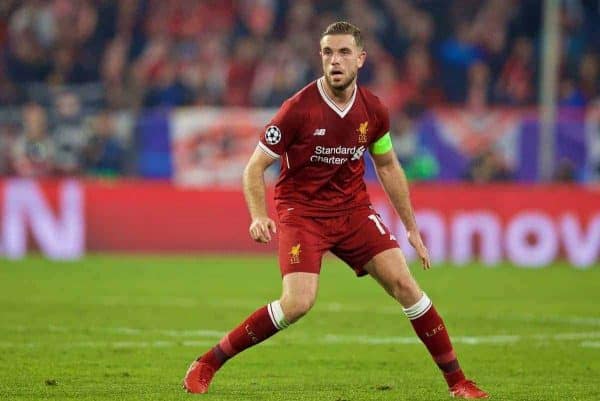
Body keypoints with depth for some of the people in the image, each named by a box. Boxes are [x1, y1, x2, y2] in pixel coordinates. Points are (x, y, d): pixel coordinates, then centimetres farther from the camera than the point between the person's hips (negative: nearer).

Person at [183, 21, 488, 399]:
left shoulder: (373, 110, -3)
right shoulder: (299, 109, -17)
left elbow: (388, 166, 14)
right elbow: (255, 168, -11)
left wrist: (411, 227, 15)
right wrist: (259, 217, -27)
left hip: (352, 209, 4)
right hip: (301, 210, -4)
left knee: (403, 283, -7)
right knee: (298, 302, -23)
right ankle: (208, 364, -9)